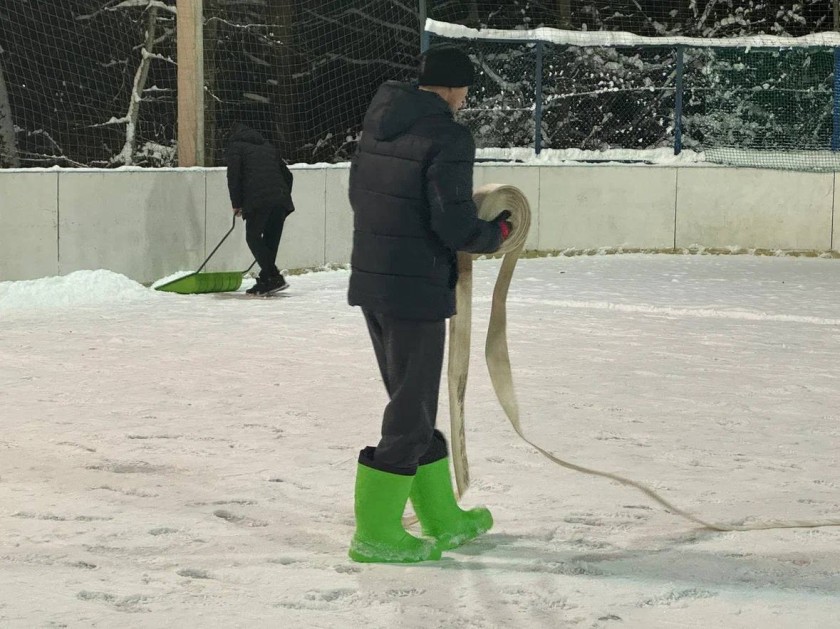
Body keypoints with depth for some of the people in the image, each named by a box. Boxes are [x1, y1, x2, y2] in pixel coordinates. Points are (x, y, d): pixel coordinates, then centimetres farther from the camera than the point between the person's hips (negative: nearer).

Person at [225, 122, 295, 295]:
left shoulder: (235, 146, 13)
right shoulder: (268, 147, 30)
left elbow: (233, 175, 1)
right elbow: (287, 174, 27)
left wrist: (236, 203, 6)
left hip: (258, 201, -6)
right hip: (281, 200, 6)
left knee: (253, 237, 1)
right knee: (271, 239, 11)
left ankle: (274, 277, -11)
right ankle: (265, 281, 11)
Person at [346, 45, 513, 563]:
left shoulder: (379, 123, 9)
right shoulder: (447, 137, -17)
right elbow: (455, 225, -21)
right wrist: (495, 234, -1)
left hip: (370, 282, 9)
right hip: (417, 291, -9)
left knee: (413, 401, 18)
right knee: (412, 410, 1)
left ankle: (442, 517, 29)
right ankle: (375, 532, 2)